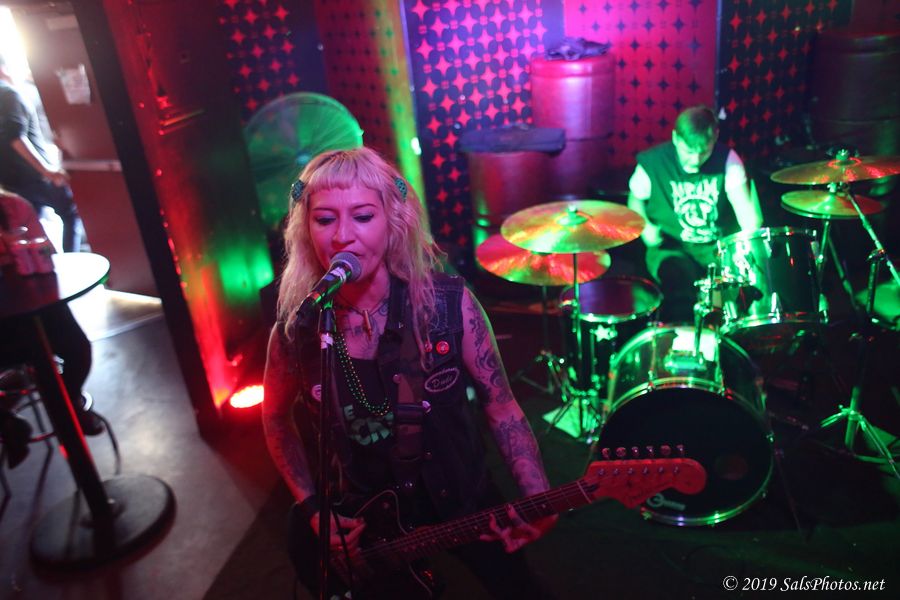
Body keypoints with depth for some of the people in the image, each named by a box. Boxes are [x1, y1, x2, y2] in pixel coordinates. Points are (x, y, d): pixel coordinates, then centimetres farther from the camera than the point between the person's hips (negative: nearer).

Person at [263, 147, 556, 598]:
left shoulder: (449, 303, -19)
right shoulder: (295, 330, -15)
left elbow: (500, 405, -9)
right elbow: (275, 416, 4)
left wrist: (538, 501, -21)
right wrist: (312, 509, -3)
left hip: (460, 496, 0)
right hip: (357, 518, 1)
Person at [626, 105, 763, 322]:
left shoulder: (727, 159, -6)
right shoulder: (652, 163, -9)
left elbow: (745, 206, -16)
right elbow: (635, 200, 8)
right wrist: (645, 226, -12)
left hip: (719, 247, 2)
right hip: (671, 248, -2)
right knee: (682, 285, -33)